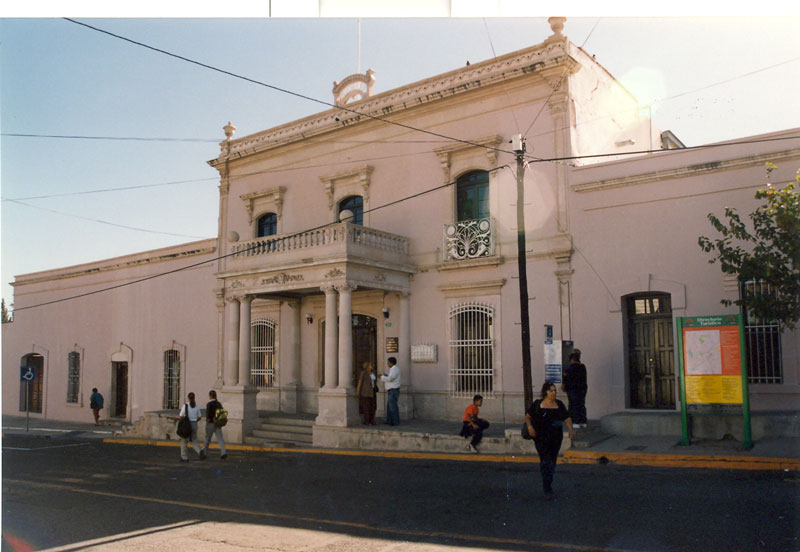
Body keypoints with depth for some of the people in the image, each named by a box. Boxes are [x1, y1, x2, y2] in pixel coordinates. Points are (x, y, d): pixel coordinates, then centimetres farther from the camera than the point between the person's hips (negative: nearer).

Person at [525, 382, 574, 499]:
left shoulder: (559, 404, 6)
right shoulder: (538, 404, -4)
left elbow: (567, 418, 7)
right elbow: (528, 416, 3)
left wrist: (570, 430, -8)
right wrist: (529, 426, -14)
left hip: (556, 438, 4)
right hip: (541, 438, -4)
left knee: (552, 461, 12)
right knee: (545, 461, -9)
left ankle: (548, 484, 30)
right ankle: (547, 490, -5)